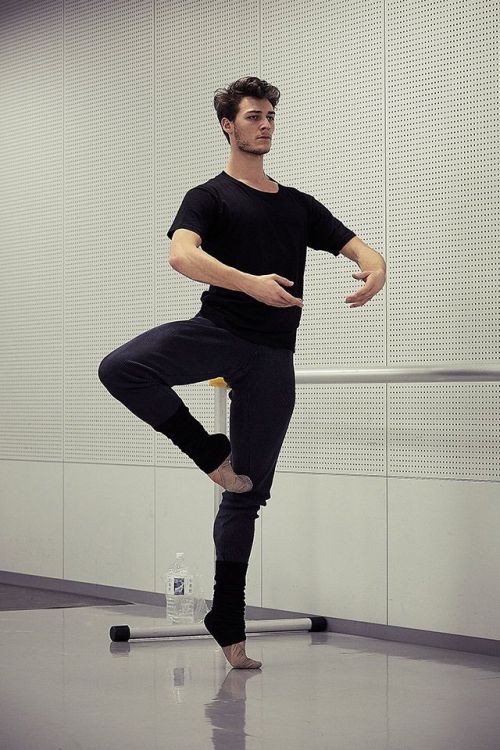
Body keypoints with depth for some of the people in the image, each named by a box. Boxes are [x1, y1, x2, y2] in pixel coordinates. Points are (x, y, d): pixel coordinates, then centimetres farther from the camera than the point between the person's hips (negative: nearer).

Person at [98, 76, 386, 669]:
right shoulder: (209, 197, 4)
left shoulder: (299, 205, 20)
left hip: (272, 358, 3)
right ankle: (211, 454, -13)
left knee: (248, 494, 4)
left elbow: (361, 249, 16)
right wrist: (250, 282, -31)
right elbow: (182, 254, -16)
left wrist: (376, 270, -10)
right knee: (121, 368, -34)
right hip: (219, 331, -3)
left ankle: (227, 622, 13)